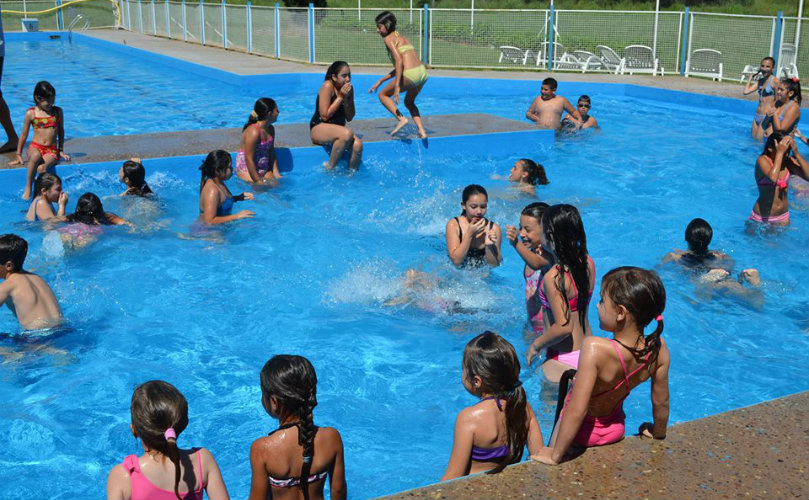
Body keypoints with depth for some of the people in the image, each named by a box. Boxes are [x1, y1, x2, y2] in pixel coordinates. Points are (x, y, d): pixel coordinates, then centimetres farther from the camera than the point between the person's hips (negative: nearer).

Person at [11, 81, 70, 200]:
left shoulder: (58, 111, 9)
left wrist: (61, 150, 19)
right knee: (35, 156, -40)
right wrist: (19, 155, 10)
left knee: (42, 168, -34)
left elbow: (61, 131, 20)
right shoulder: (31, 113, 5)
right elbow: (24, 135, 10)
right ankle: (27, 189, -30)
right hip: (35, 147, 0)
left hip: (52, 151, 1)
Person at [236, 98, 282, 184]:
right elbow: (249, 159, -23)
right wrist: (258, 181, -21)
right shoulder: (253, 131, -23)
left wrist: (276, 173, 3)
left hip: (264, 169, 7)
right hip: (246, 169, -7)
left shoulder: (270, 129, 4)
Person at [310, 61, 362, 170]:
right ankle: (330, 167, -19)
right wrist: (340, 97, -16)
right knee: (347, 134, -36)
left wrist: (346, 99, -11)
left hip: (338, 127, 6)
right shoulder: (328, 86, -14)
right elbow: (325, 116, -19)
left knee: (357, 145, -25)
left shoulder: (349, 88, 4)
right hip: (319, 128, -6)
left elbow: (350, 118, 4)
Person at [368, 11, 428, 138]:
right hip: (422, 72, 8)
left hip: (410, 75, -8)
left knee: (383, 95, 14)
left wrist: (397, 86, -17)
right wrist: (380, 81, 35)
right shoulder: (402, 38, 27)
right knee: (409, 102, 30)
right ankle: (422, 131, 17)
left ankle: (401, 118, -5)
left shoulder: (389, 38, 1)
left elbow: (399, 60, -14)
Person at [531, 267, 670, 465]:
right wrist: (658, 433, 13)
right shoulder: (658, 349, -23)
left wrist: (555, 456, -25)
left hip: (583, 432, -5)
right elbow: (661, 402, -8)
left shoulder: (595, 349, -40)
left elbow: (577, 410, -38)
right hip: (615, 430, 5)